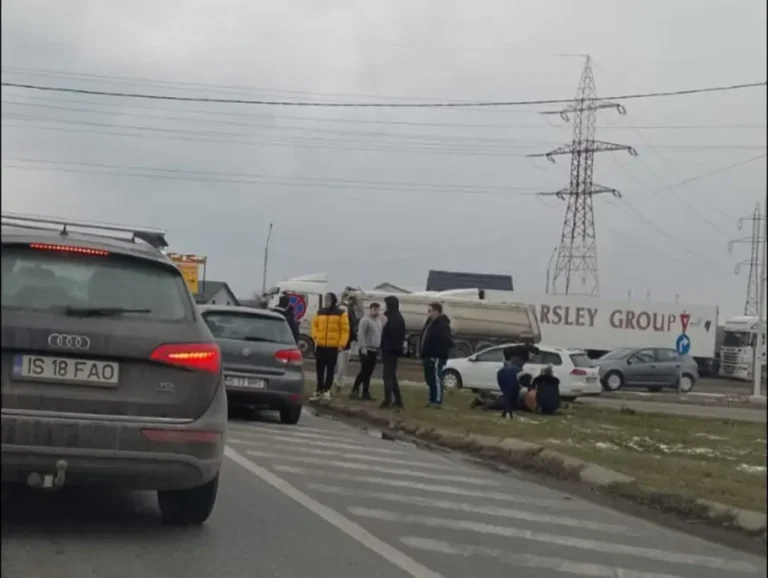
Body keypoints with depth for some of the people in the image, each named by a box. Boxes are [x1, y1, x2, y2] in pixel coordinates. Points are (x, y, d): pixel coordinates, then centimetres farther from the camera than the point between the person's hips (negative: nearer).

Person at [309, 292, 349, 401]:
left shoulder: (341, 313, -4)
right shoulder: (320, 312, 9)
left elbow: (345, 330, -5)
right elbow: (315, 325, 16)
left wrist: (341, 344, -11)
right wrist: (315, 337, 0)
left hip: (333, 346, -4)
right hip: (320, 345, 4)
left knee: (330, 369, 2)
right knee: (319, 369, 8)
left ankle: (326, 390, 7)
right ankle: (319, 390, 15)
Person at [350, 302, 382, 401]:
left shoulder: (377, 321, 18)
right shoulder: (365, 320, -9)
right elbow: (361, 334, -16)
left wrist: (379, 348, 15)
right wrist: (363, 347, -22)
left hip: (374, 350, 8)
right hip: (366, 350, -8)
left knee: (368, 373, 7)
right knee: (364, 371, -8)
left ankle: (365, 393, 8)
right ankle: (355, 390, -3)